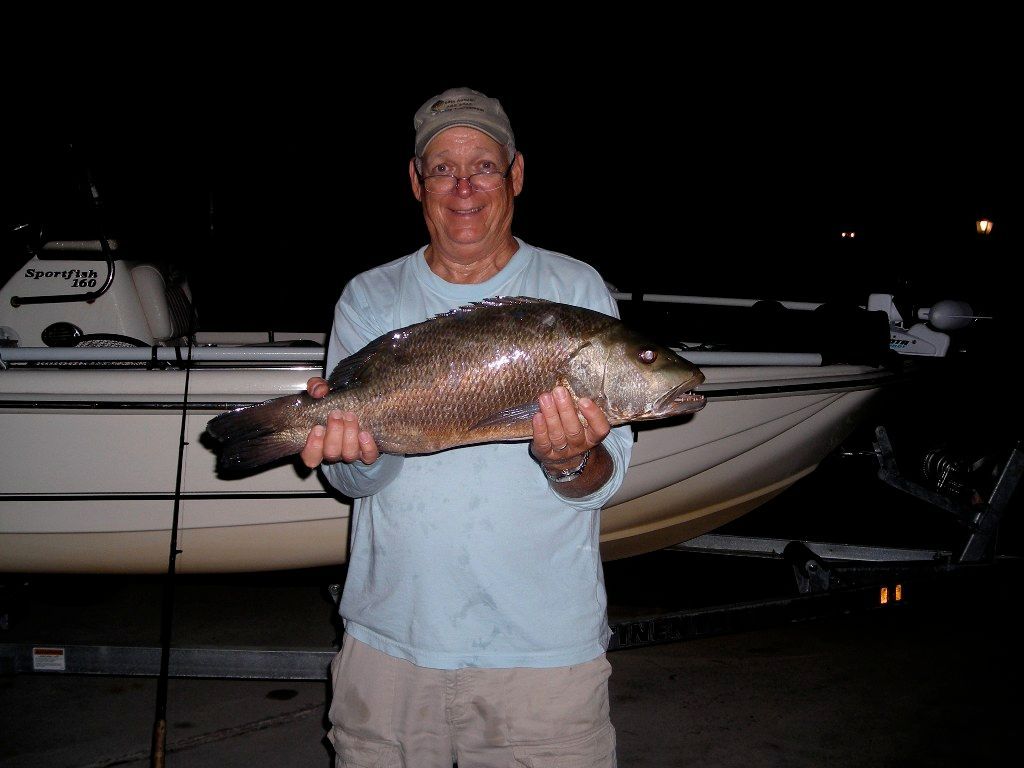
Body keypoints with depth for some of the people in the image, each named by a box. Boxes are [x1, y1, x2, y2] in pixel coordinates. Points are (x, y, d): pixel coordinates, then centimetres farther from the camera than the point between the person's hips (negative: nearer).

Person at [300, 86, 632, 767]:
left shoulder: (576, 290, -1)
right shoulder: (368, 298, 4)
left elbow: (607, 475, -4)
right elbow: (353, 481, 0)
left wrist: (572, 463, -26)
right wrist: (359, 453, -22)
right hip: (390, 633, 2)